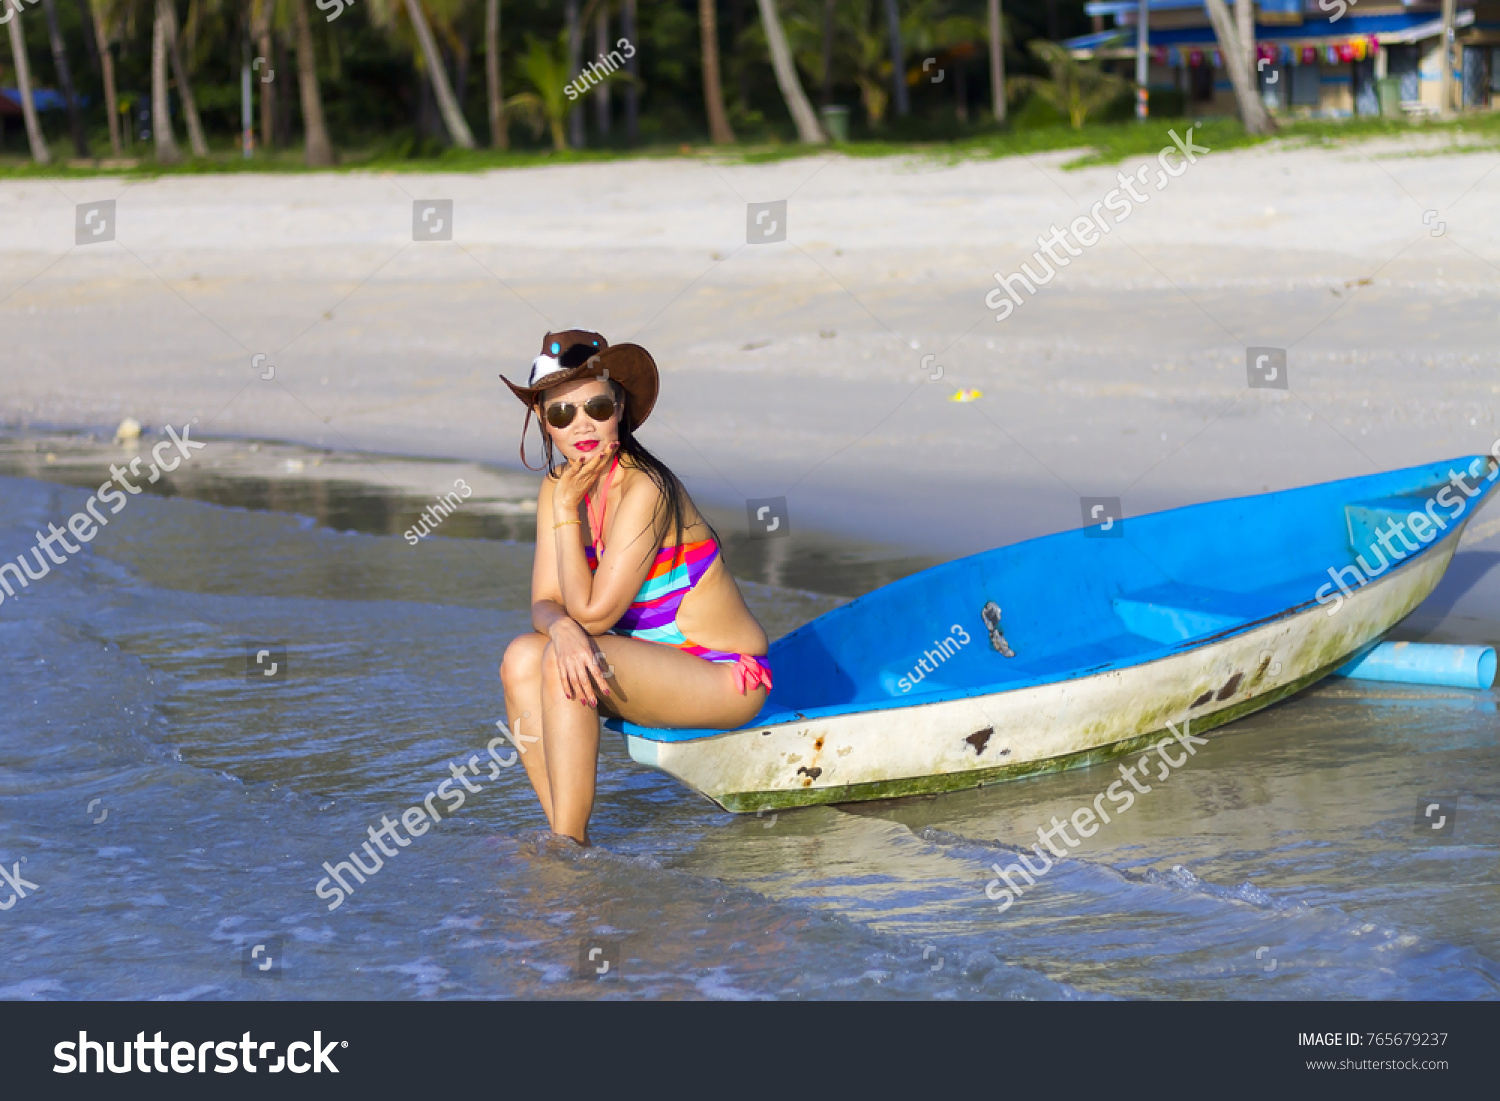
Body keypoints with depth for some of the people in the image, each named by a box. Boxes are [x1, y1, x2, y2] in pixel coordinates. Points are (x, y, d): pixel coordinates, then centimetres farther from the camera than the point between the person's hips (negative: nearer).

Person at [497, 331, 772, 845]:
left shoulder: (643, 488, -23)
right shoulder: (559, 484, 1)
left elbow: (593, 612, -23)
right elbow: (545, 603, -2)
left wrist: (567, 507, -19)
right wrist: (562, 628, -27)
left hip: (725, 678, -8)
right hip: (658, 668, 8)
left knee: (561, 664, -26)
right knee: (522, 657, -12)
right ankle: (564, 837, -9)